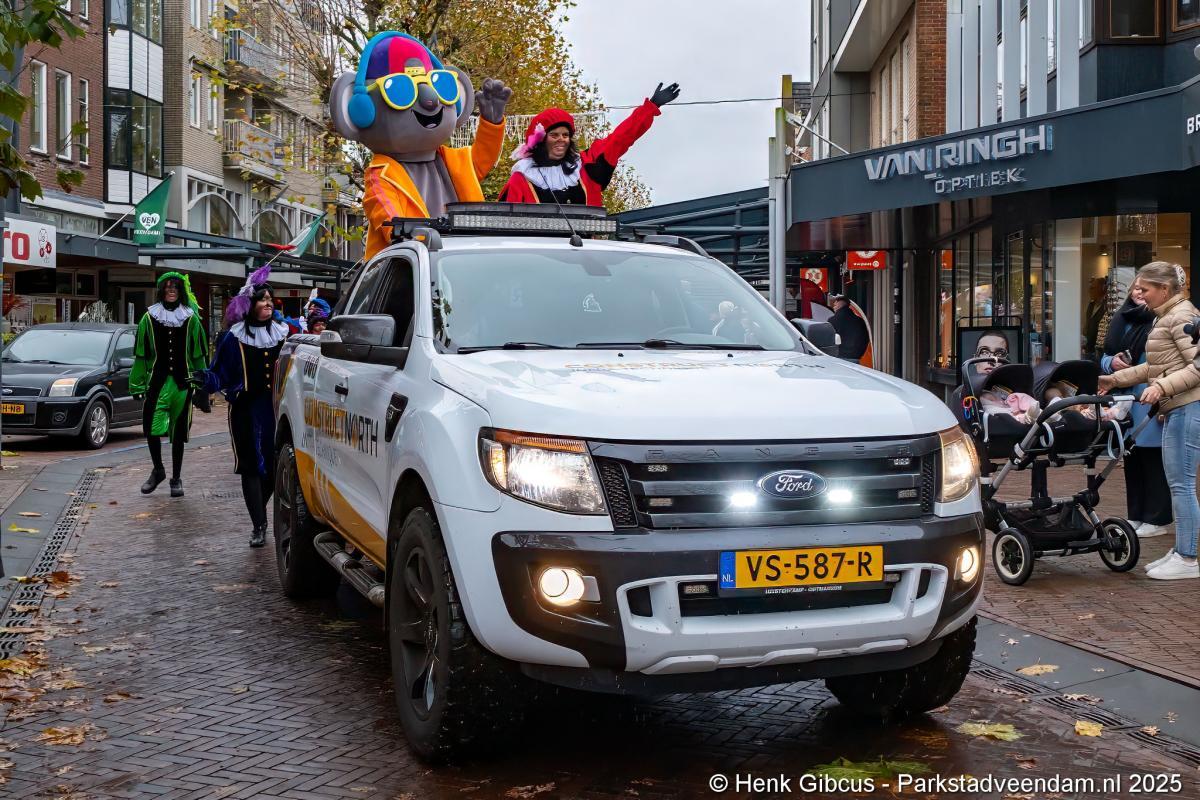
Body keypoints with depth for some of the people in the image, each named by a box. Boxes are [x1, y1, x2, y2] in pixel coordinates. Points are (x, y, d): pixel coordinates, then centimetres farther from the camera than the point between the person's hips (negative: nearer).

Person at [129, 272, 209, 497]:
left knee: (179, 432, 5)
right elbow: (140, 354, 5)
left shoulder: (191, 319, 5)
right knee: (151, 428, -8)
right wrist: (137, 384, 1)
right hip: (156, 381, 0)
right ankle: (157, 470, 16)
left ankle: (176, 478, 17)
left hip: (182, 383, 0)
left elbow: (199, 355, 6)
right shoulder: (149, 318, 5)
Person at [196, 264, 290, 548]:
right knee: (251, 466, -2)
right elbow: (221, 375, -3)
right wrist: (204, 378, -21)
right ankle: (258, 525, 3)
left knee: (275, 465, 4)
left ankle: (259, 512, 28)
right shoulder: (234, 337, 0)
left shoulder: (282, 333, 9)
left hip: (275, 409, 3)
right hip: (246, 410, -2)